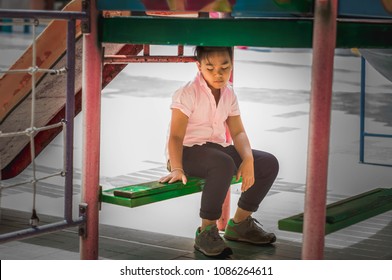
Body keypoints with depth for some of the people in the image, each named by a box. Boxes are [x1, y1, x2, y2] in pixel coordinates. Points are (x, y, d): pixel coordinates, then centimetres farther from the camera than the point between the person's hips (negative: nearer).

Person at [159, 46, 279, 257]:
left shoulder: (229, 94, 6)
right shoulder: (187, 94, -14)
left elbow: (238, 132, 2)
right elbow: (176, 136, -20)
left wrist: (248, 159, -18)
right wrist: (176, 168, -36)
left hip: (218, 148, 7)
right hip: (189, 151, -7)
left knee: (269, 164, -4)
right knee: (224, 164, -39)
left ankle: (240, 223, 11)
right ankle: (206, 230, -24)